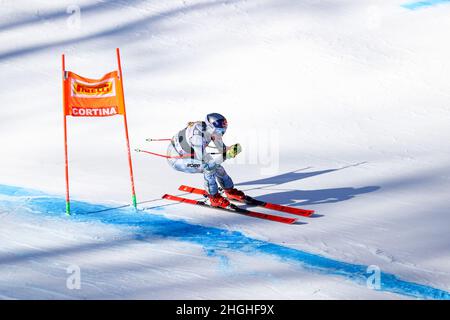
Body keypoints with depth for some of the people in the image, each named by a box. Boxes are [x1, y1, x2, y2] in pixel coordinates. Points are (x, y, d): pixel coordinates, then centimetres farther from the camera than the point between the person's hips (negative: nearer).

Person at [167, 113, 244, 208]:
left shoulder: (210, 129, -14)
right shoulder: (198, 136, -38)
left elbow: (223, 149, -4)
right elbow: (205, 161, -36)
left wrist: (232, 149, -24)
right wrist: (226, 155, -37)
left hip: (187, 154, 8)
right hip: (176, 159, -8)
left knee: (216, 164, 0)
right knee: (209, 166, -24)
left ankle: (230, 191, 19)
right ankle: (214, 197, -8)